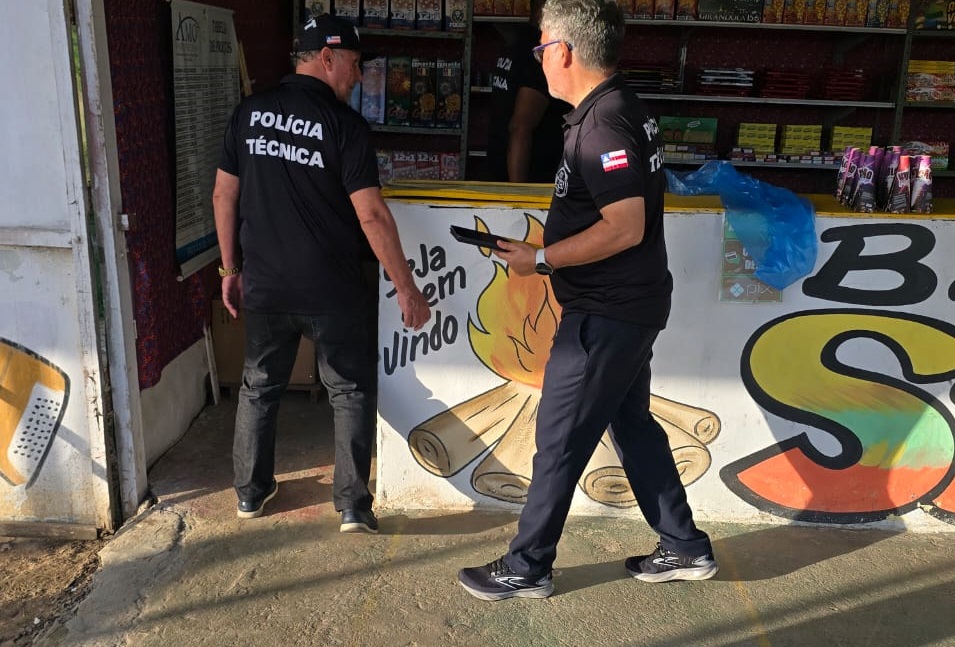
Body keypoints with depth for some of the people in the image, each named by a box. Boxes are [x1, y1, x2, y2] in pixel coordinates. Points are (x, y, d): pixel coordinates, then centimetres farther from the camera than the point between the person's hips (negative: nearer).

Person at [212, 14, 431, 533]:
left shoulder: (249, 112, 3)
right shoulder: (344, 124, -12)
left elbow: (224, 195, 7)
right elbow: (371, 215, -16)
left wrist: (231, 268, 17)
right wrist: (406, 288, -11)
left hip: (263, 285, 5)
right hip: (331, 291, -4)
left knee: (259, 387, 20)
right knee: (352, 392, 11)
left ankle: (251, 492, 32)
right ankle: (353, 507, 11)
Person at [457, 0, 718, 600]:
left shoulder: (601, 125, -20)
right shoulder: (626, 109, 12)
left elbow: (625, 228, -27)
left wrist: (541, 259, -18)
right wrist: (550, 247, 14)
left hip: (607, 314, -10)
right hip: (630, 303, 10)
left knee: (560, 438, 1)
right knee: (633, 422, 19)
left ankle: (526, 568, 17)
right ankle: (685, 547, 31)